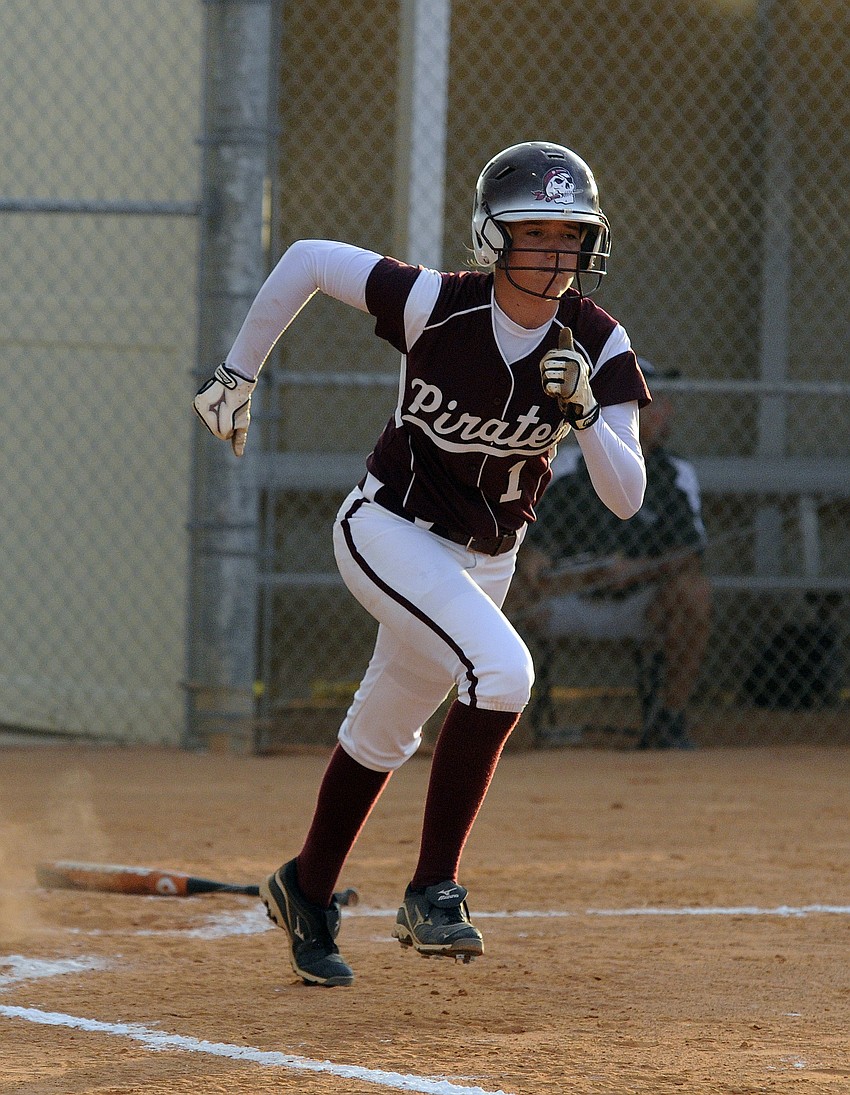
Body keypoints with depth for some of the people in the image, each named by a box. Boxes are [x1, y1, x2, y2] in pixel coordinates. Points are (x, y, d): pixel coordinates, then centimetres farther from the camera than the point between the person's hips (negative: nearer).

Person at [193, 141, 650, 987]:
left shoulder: (599, 347, -15)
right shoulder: (438, 307, -24)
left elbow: (625, 498, -18)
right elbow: (307, 259, -12)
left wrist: (585, 410, -35)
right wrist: (237, 376, -7)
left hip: (485, 559, 5)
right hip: (390, 531, -5)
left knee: (386, 732, 20)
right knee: (500, 668, -28)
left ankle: (307, 890, 43)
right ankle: (432, 892, -20)